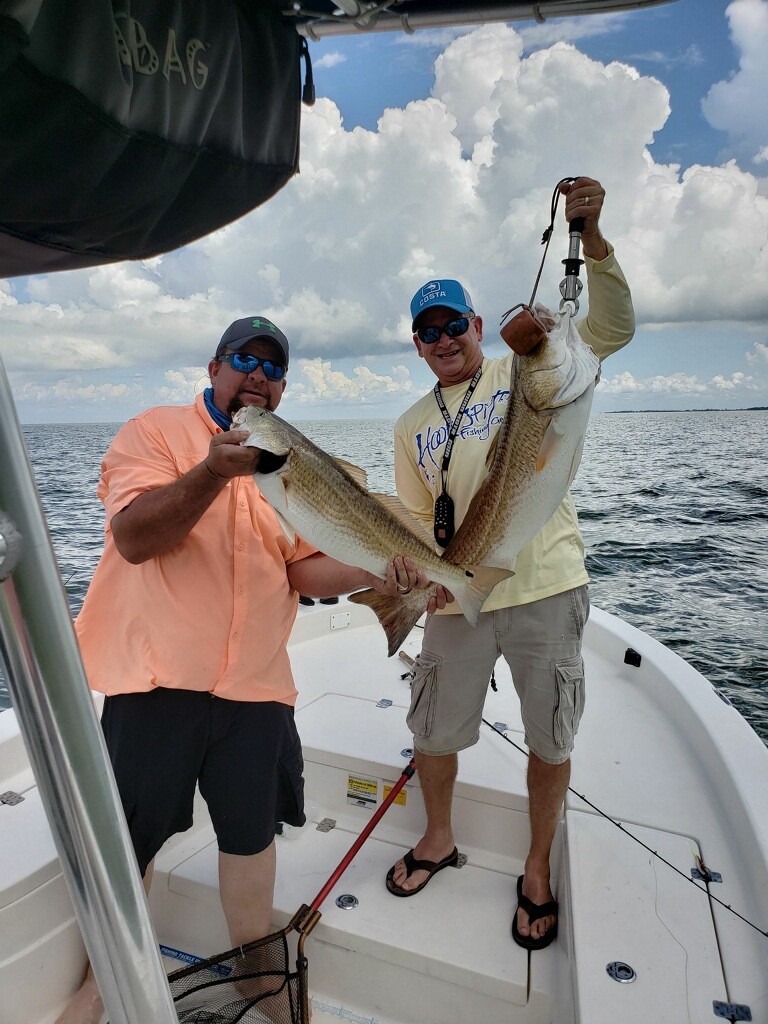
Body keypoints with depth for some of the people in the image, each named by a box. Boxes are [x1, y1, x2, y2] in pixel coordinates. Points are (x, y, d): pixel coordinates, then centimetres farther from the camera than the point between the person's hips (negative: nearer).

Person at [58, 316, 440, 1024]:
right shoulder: (158, 431, -1)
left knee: (252, 832, 17)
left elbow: (307, 569, 5)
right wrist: (215, 471, -27)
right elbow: (134, 538, -14)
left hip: (254, 684, 4)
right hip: (156, 674, -3)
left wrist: (378, 572, -13)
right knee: (128, 838, 13)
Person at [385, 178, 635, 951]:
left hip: (546, 589, -2)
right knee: (433, 731, 15)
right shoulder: (411, 426, 10)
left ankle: (538, 870, 38)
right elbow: (416, 520, 11)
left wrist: (592, 237, -21)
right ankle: (439, 839, 45)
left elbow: (612, 329, -9)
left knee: (550, 741, 12)